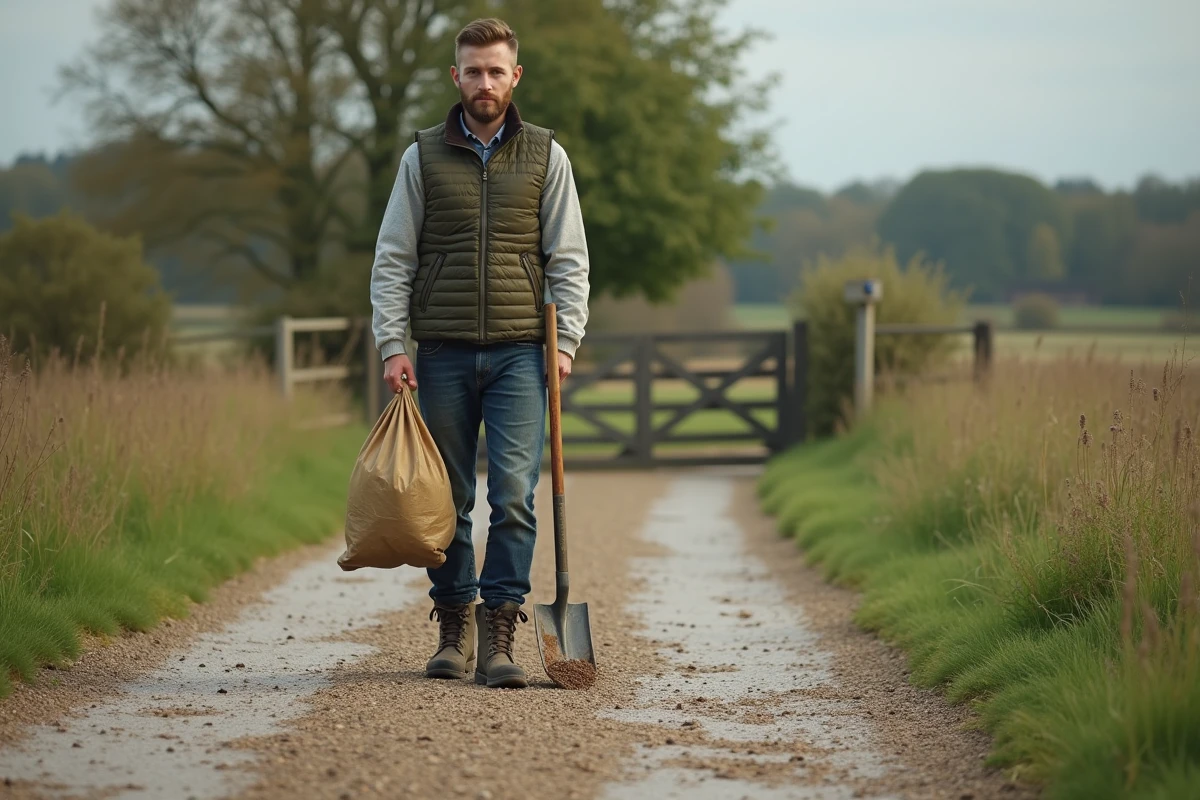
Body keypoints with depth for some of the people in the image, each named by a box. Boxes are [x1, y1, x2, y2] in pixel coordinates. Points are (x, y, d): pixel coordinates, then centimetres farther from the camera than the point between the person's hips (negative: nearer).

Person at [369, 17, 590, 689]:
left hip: (519, 353, -1)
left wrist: (566, 339, -4)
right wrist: (393, 344, -3)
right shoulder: (424, 157, 7)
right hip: (443, 354, 1)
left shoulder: (545, 156, 8)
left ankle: (500, 636, -7)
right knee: (447, 500, 5)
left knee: (514, 494, -10)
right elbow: (393, 259, 7)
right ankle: (454, 631, 18)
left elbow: (569, 258, 7)